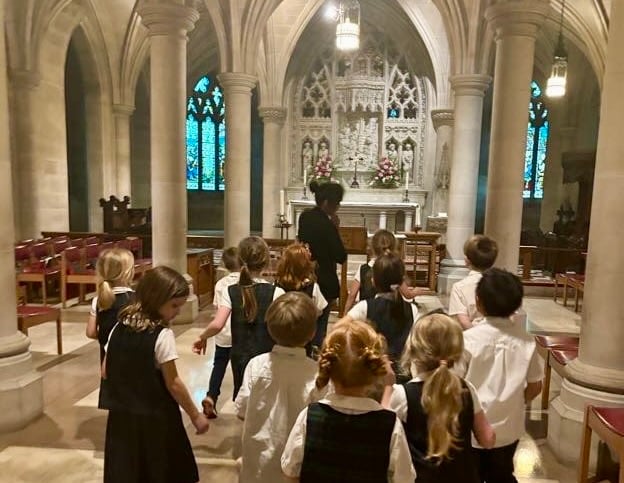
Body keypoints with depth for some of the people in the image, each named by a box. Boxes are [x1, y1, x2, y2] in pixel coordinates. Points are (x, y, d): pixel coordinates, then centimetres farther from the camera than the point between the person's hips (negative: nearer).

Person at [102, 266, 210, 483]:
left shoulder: (119, 328, -1)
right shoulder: (162, 335, -19)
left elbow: (106, 372, 7)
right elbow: (173, 384, -15)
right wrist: (196, 415, -5)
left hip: (121, 415, 6)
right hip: (155, 418, -5)